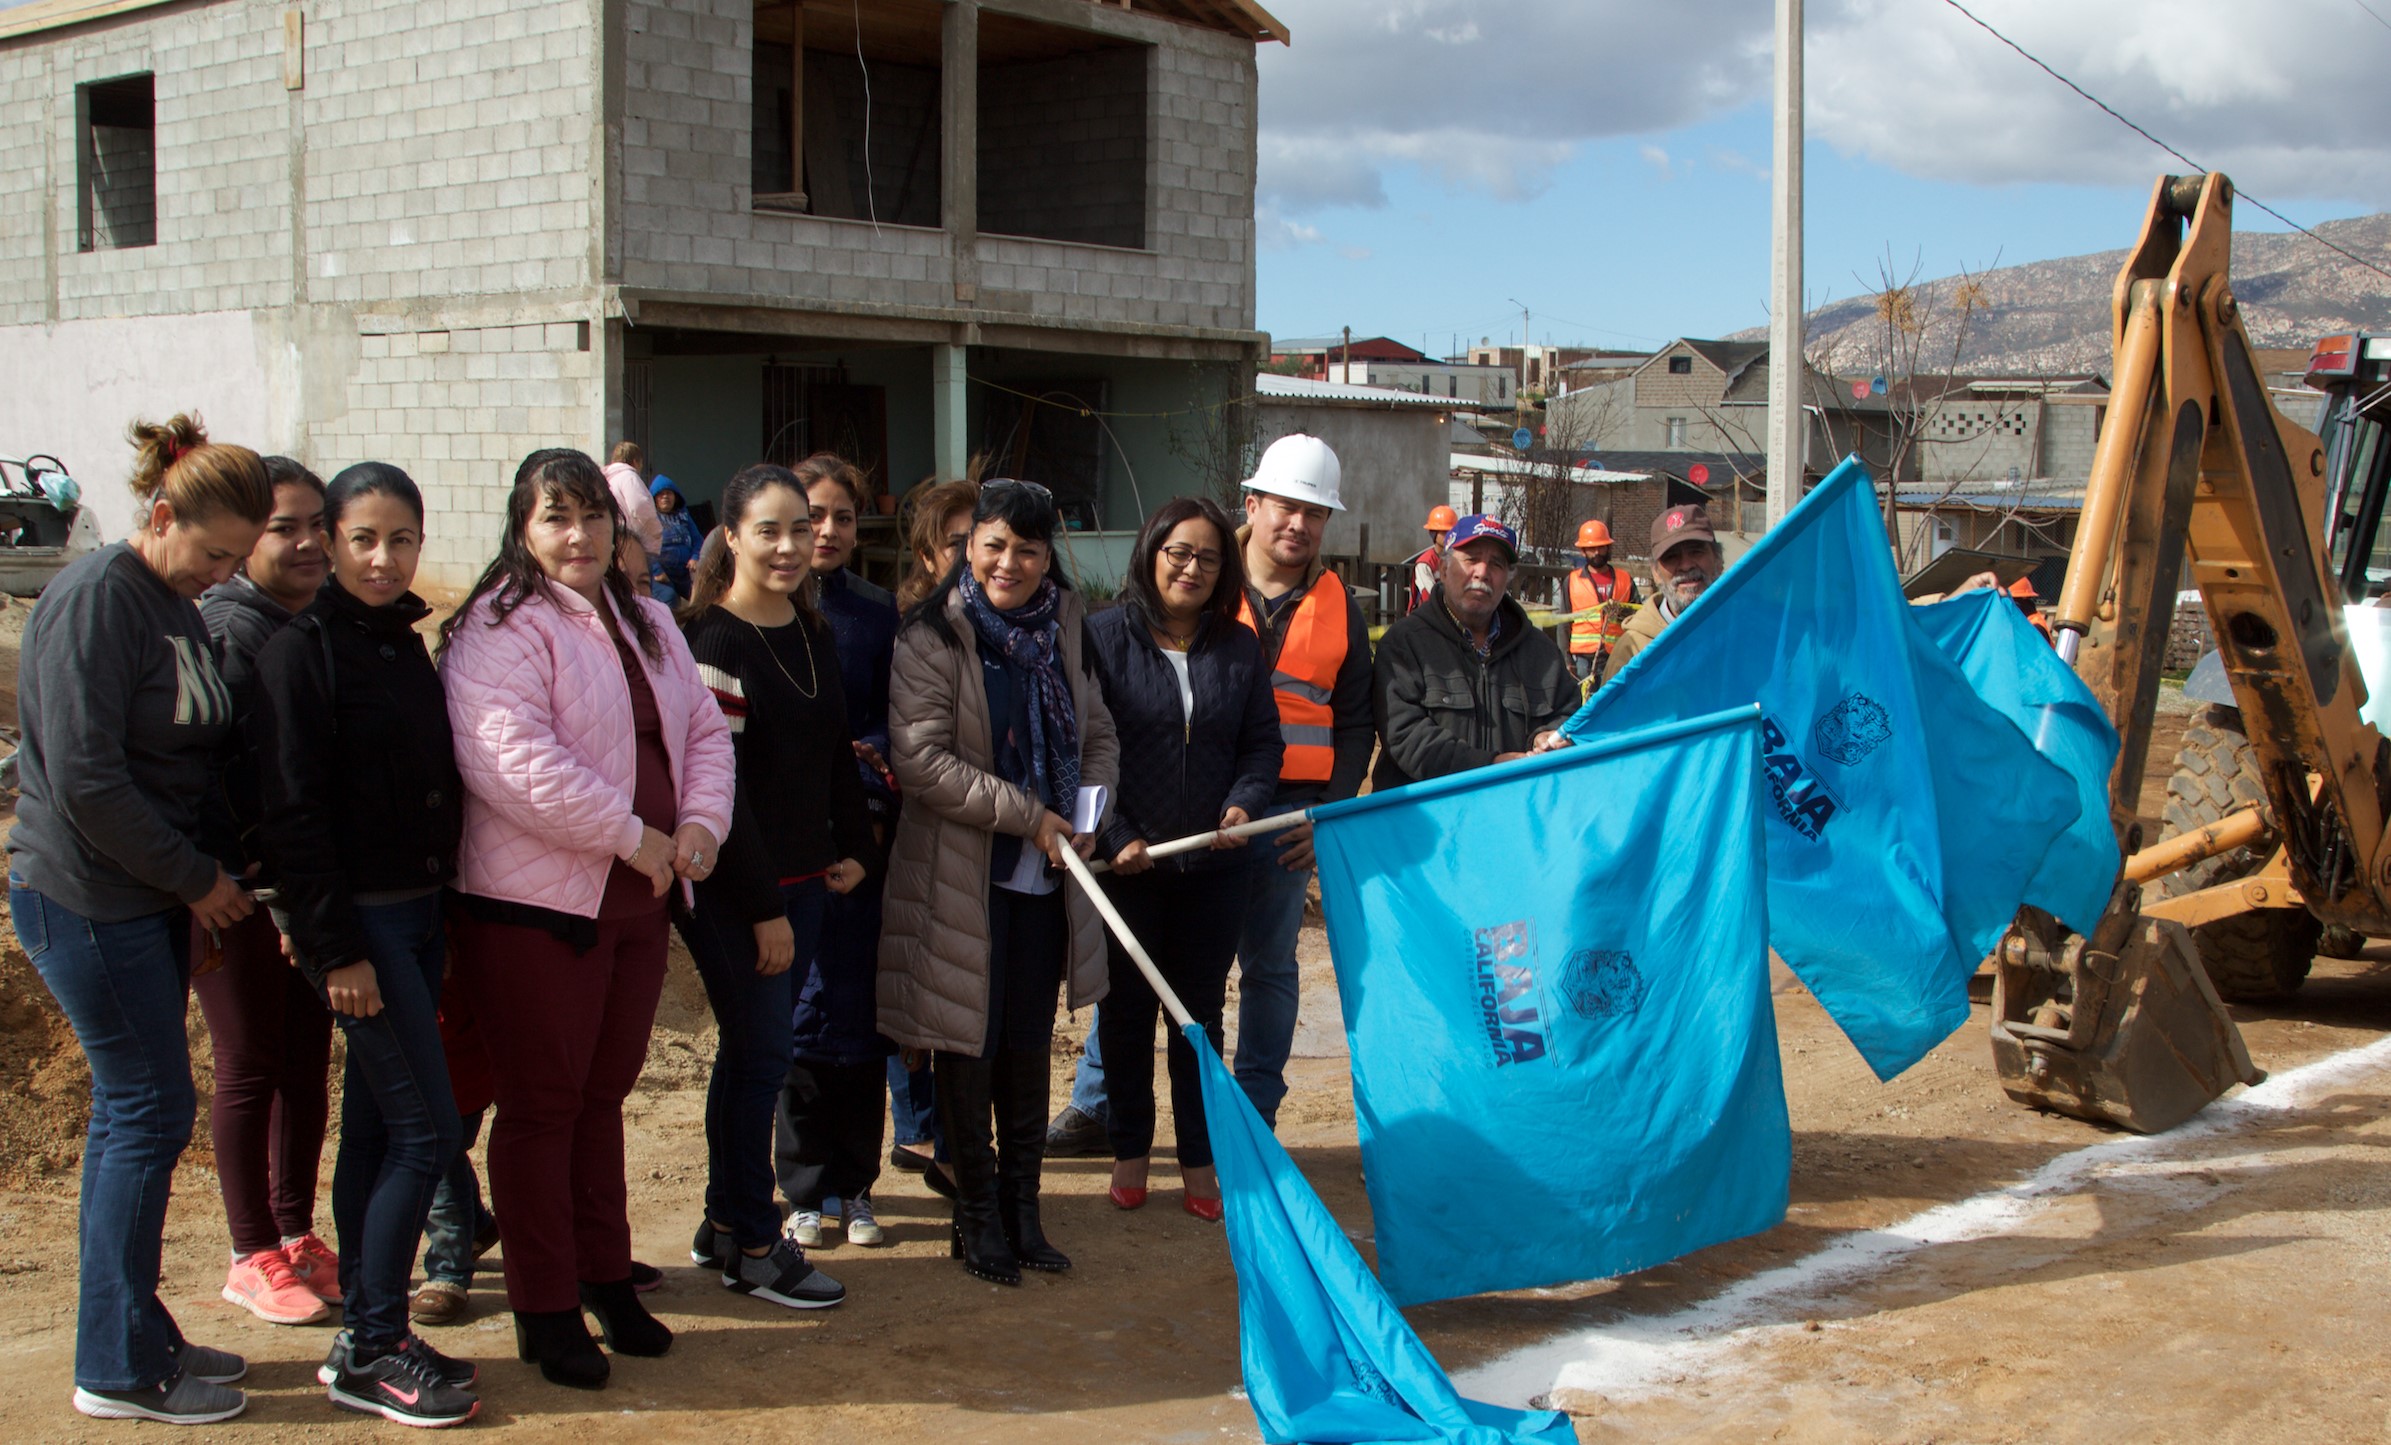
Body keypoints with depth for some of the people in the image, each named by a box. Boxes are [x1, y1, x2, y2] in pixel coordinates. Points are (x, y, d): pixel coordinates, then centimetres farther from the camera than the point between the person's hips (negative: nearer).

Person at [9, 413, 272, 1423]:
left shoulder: (174, 603, 11)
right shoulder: (98, 597, -16)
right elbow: (85, 777, -22)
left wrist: (201, 875, 7)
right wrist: (195, 879, -14)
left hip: (147, 895, 9)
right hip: (87, 898, -9)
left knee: (134, 1112, 13)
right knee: (149, 1110, -4)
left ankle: (134, 1339, 23)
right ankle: (117, 1369, 7)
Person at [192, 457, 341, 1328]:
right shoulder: (222, 627, -14)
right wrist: (263, 883, -20)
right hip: (243, 894, -6)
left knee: (307, 1059, 13)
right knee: (250, 1067, 4)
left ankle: (296, 1233, 27)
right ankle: (253, 1256, 17)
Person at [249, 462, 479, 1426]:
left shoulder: (405, 644, 12)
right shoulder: (302, 652, -12)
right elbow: (294, 812, -16)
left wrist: (442, 916, 14)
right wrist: (334, 948, -18)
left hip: (417, 912, 8)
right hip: (357, 920, -8)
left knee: (376, 1125, 12)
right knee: (427, 1129, -8)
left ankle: (366, 1339, 21)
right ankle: (373, 1353, 2)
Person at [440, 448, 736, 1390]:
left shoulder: (646, 623, 15)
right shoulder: (501, 631, -12)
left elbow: (704, 731, 15)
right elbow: (512, 762, -24)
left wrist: (699, 825, -4)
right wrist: (634, 836, -19)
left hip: (636, 897, 7)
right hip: (537, 902, -7)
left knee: (603, 1094, 18)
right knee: (541, 1103, 2)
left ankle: (606, 1279, 30)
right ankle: (545, 1311, 13)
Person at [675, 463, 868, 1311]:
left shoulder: (813, 634, 10)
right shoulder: (711, 641, -14)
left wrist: (855, 849, 10)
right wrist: (764, 910, -16)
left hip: (799, 880, 8)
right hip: (732, 889, -8)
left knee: (754, 1051, 14)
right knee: (760, 1056, -3)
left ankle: (725, 1223, 25)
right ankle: (752, 1247, 8)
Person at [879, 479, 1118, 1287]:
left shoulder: (1063, 632, 9)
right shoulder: (933, 637, -9)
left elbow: (1097, 735, 14)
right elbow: (921, 758, -16)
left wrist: (1087, 811, -6)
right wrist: (1030, 816, -17)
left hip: (1045, 876, 5)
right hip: (962, 876, -5)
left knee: (1030, 1044, 11)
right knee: (969, 1046, 4)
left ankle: (1022, 1205, 22)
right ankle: (978, 1213, 18)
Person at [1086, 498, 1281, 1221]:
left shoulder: (1240, 647, 7)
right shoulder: (1105, 636, -5)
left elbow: (1262, 742, 9)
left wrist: (1243, 804, -10)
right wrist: (1113, 836, -15)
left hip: (1213, 865, 3)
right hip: (1126, 864, -2)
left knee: (1200, 1015, 10)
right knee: (1128, 1010, 9)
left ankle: (1199, 1163, 20)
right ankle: (1130, 1152, 24)